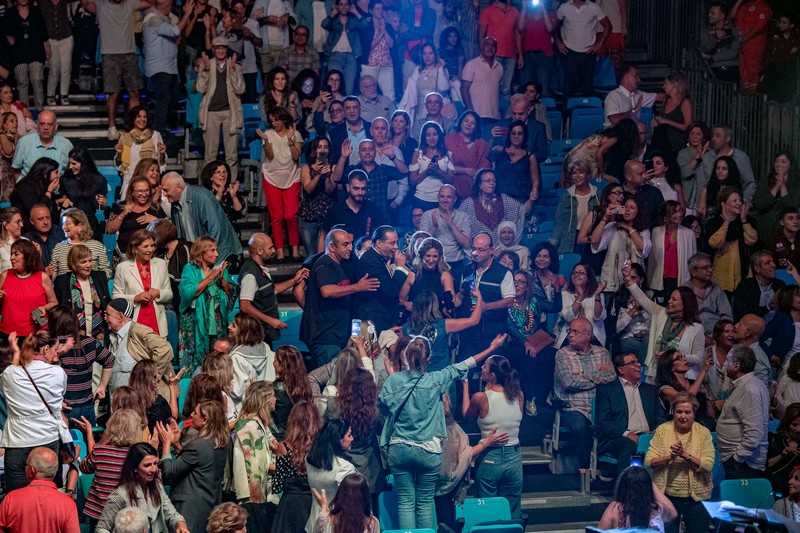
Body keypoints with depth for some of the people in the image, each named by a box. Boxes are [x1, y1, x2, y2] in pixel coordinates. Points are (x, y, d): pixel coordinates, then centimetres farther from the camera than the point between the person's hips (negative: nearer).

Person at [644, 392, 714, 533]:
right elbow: (648, 461, -6)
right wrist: (670, 457, -22)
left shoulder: (703, 432, -1)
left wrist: (685, 455, -23)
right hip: (667, 496, 0)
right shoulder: (662, 430, -1)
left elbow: (708, 465, -11)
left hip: (696, 496, 0)